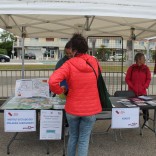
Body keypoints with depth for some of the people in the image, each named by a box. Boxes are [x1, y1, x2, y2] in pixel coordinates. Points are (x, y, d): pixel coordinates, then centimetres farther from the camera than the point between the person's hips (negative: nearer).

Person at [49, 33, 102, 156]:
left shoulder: (69, 64, -16)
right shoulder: (94, 62, -4)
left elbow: (52, 81, -29)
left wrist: (60, 91, -10)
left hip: (72, 108, -1)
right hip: (90, 109, 1)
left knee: (73, 137, 22)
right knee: (84, 140, 11)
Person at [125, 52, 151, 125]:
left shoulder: (146, 68, 0)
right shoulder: (131, 68, -4)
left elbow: (148, 79, 2)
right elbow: (127, 79, -2)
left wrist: (144, 87, -8)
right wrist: (132, 87, -10)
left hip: (142, 92, 1)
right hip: (132, 91, -1)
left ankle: (146, 120, 19)